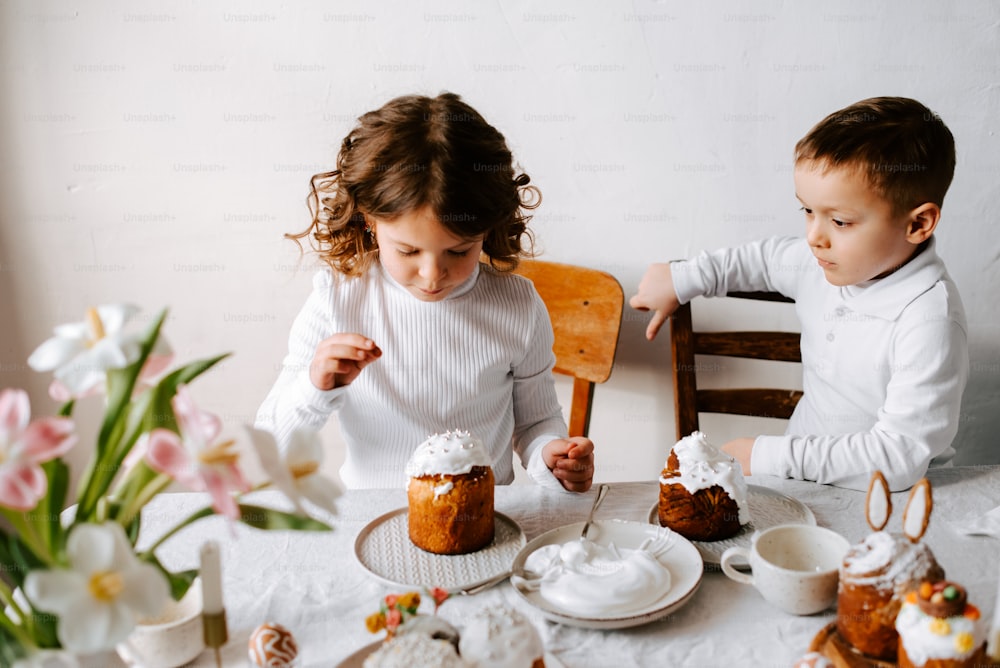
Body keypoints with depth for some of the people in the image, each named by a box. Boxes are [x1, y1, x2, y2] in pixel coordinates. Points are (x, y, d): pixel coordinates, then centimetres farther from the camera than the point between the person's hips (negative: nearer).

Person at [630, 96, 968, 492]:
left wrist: (772, 456, -22)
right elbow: (768, 259, 20)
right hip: (805, 477, 5)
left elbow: (898, 457, -23)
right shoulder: (827, 262, -3)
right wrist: (682, 280, 18)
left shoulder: (929, 322, -22)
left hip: (878, 504, -5)